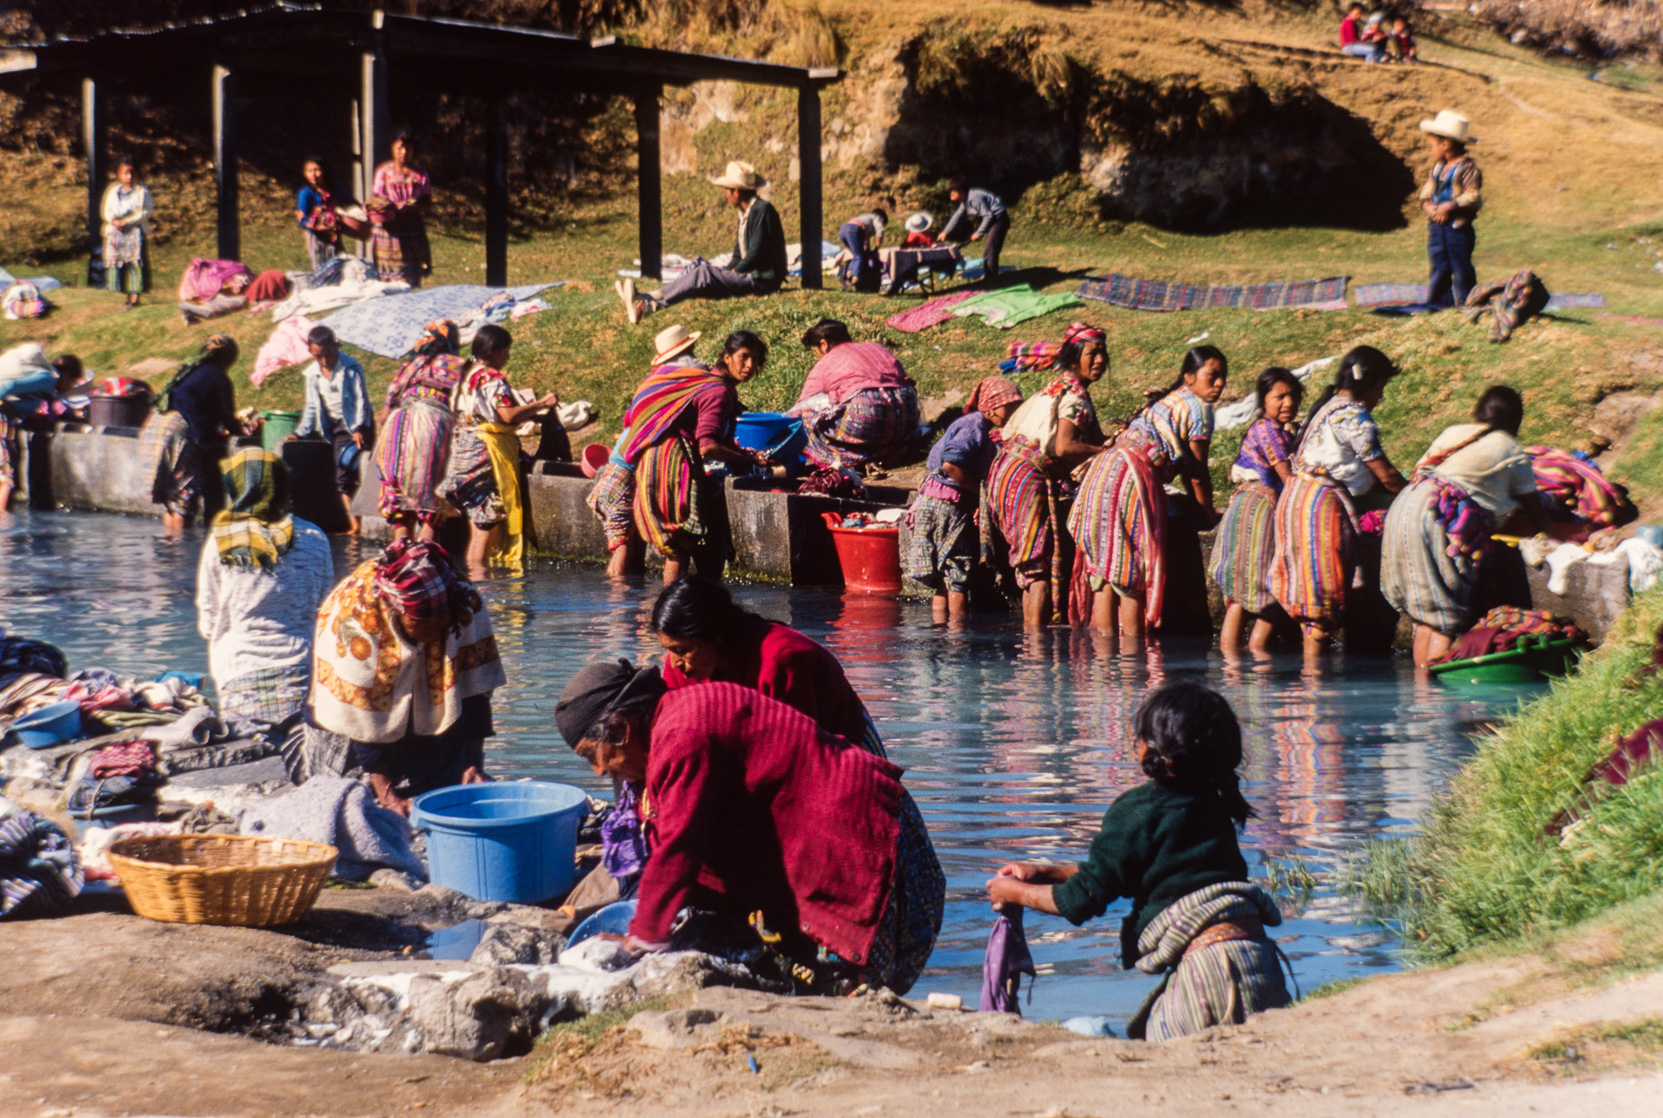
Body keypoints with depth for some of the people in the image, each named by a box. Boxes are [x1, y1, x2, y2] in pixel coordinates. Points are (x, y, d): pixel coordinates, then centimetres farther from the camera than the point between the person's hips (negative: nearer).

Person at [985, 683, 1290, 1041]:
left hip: (1206, 964, -8)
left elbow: (1083, 901, -1)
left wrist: (1015, 892, 17)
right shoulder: (1212, 805, 18)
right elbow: (1124, 870, 31)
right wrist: (1046, 873, 34)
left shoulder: (1139, 809, -6)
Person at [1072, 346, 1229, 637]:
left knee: (1105, 569, 10)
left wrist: (1199, 507, 33)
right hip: (1132, 475, -9)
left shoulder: (1168, 400, 28)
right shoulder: (1198, 408, -1)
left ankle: (1104, 635, 12)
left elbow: (1183, 464, 30)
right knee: (1135, 571, -4)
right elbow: (1197, 471, 1)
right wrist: (1208, 514, 13)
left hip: (1103, 468, 9)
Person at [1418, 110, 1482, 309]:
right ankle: (1438, 300, 16)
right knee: (1439, 267, 10)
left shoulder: (1467, 169, -12)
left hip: (1458, 227, -7)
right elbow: (1426, 192, 14)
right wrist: (1428, 206, -7)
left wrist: (1449, 207, -25)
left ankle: (1464, 303, 6)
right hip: (1436, 226, 7)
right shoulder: (1436, 168, 13)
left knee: (1461, 267, 0)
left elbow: (1473, 198, -21)